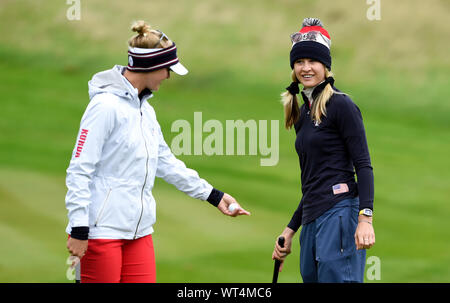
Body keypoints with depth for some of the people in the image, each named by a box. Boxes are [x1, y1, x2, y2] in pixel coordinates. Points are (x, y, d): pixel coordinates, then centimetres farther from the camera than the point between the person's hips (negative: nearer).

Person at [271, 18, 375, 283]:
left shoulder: (341, 105, -3)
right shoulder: (302, 114, 20)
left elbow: (363, 165, -9)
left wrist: (365, 217, -20)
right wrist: (291, 230, 24)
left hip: (339, 212, -9)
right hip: (312, 220, 9)